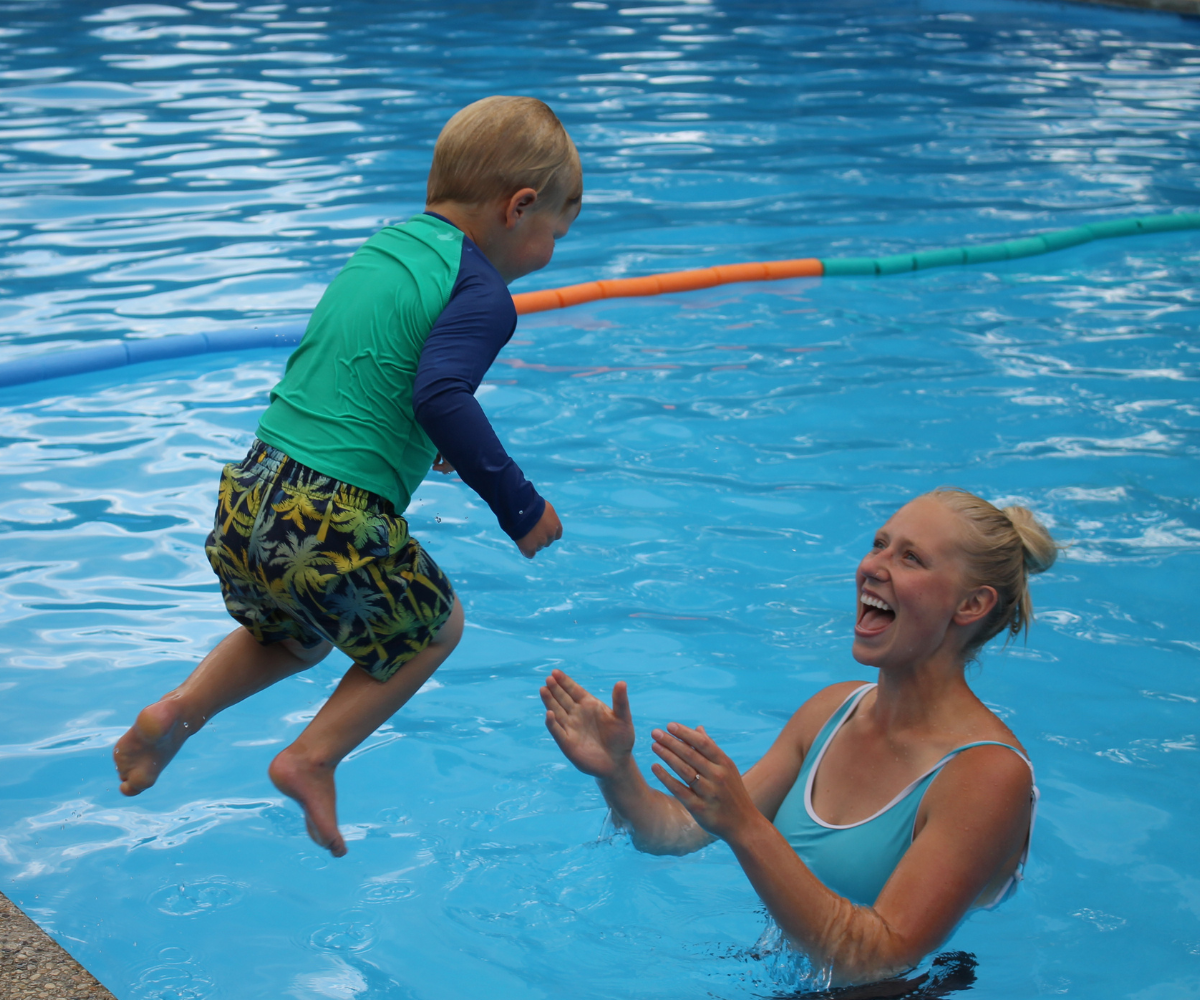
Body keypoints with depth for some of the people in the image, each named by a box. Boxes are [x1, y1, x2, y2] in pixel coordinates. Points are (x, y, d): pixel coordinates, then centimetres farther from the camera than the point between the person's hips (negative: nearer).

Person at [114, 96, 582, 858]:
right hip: (337, 523, -8)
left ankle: (178, 711, 18)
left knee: (293, 635, 34)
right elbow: (441, 396, -26)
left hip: (249, 493, 8)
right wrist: (521, 508, -19)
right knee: (432, 626, 20)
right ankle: (313, 760, 15)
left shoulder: (380, 248, 16)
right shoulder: (481, 292, -10)